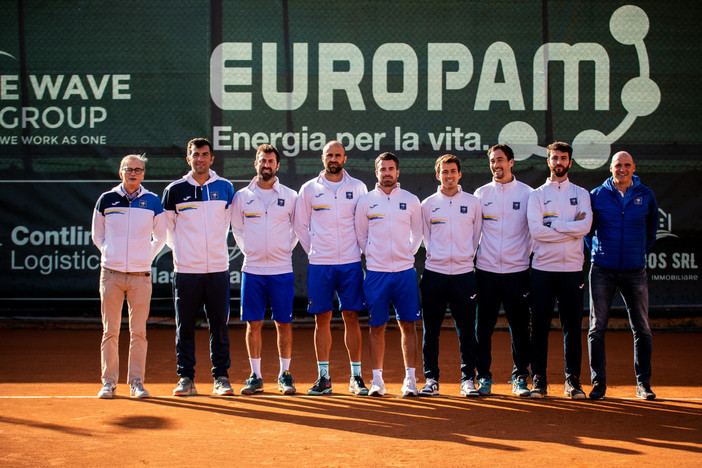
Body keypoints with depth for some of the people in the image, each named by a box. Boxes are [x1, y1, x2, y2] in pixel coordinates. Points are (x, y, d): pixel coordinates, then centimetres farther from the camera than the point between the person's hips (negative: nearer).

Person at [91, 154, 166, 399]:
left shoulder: (153, 202, 5)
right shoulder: (106, 200, 5)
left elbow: (160, 237, 16)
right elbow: (97, 234, 17)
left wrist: (146, 257, 7)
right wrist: (111, 255, 9)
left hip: (140, 275, 0)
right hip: (111, 274, 0)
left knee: (138, 331, 1)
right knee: (110, 331, 2)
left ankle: (136, 382, 8)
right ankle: (109, 381, 9)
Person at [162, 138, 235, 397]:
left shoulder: (225, 188, 6)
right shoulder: (174, 190, 3)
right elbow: (167, 227, 14)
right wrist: (180, 250, 10)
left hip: (218, 268, 1)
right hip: (185, 269, -1)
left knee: (220, 326, 2)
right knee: (185, 327, 2)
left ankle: (221, 378, 9)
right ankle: (186, 378, 10)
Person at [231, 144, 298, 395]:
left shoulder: (289, 196, 3)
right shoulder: (242, 196, 5)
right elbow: (236, 228, 15)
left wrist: (287, 249, 5)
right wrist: (248, 250, 6)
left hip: (282, 269, -1)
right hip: (252, 269, 1)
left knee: (284, 323, 2)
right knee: (253, 324, 3)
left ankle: (285, 375, 12)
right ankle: (255, 376, 11)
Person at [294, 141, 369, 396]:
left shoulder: (358, 187, 6)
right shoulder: (309, 189, 5)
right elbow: (300, 225, 11)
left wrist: (358, 249, 5)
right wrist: (313, 250, 5)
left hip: (350, 263, 0)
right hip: (319, 264, 0)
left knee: (351, 318, 1)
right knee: (322, 319, 2)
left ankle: (356, 376, 6)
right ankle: (323, 377, 8)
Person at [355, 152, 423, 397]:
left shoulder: (411, 201, 6)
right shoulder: (365, 201, 4)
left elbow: (417, 234, 15)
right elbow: (360, 236, 12)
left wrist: (407, 254, 6)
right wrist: (372, 256, 5)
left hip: (405, 271, 1)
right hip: (376, 272, 0)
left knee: (408, 325, 1)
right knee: (377, 327, 2)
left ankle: (410, 378, 7)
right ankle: (377, 379, 9)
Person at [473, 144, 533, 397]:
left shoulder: (527, 193, 4)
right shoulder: (481, 194, 8)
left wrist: (526, 254, 0)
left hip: (516, 270, -1)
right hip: (486, 269, 1)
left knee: (519, 326, 2)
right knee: (483, 326, 2)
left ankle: (521, 377, 12)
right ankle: (484, 377, 11)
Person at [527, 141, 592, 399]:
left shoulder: (581, 194, 10)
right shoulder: (537, 195, 7)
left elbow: (585, 226, -9)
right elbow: (536, 230, -10)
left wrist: (552, 224, -9)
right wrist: (571, 227, -10)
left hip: (572, 269, 1)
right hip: (543, 269, -1)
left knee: (572, 327, 4)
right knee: (539, 327, 1)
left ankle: (572, 381, 12)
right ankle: (538, 380, 7)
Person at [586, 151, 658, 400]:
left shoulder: (646, 195, 6)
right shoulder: (597, 195, 2)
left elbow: (651, 229, 19)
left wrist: (641, 252, 12)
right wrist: (596, 251, 8)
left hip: (635, 271, 1)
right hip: (603, 271, -1)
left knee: (642, 329, 2)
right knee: (597, 328, -2)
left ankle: (643, 383, 12)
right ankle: (598, 382, 6)